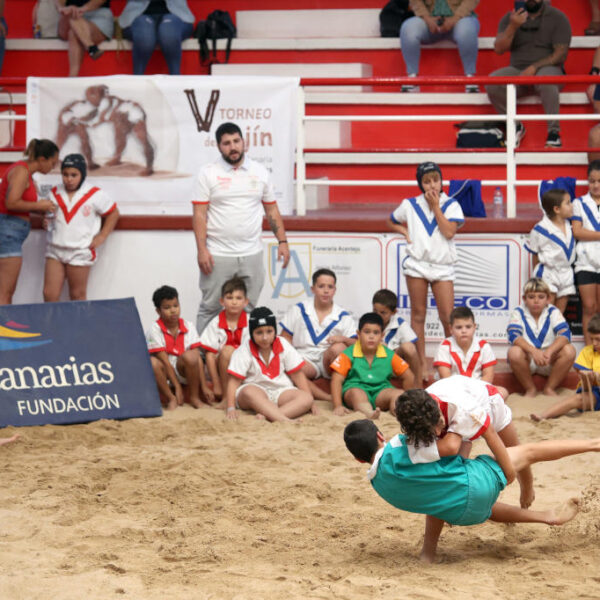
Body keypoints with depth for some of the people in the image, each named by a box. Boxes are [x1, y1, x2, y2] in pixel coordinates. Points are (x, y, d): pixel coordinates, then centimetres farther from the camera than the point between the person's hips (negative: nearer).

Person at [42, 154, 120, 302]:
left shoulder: (94, 195, -3)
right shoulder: (54, 194, 8)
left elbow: (113, 213, 7)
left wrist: (101, 237, 0)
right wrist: (46, 221, -4)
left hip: (80, 252, -4)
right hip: (55, 249, 4)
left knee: (78, 296, 3)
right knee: (49, 294, -2)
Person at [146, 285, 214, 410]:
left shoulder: (188, 326, -4)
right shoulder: (155, 330, -13)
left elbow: (198, 358, -8)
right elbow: (165, 361, -17)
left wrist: (204, 387, -14)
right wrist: (177, 387, -21)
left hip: (182, 369, 2)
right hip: (164, 373, -2)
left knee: (189, 356, -30)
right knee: (152, 362, -35)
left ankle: (194, 397, -13)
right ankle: (171, 399, -18)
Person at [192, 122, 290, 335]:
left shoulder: (260, 172, 9)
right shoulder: (208, 173, 1)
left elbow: (272, 210, 14)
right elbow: (199, 214, -3)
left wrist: (282, 241, 4)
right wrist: (202, 249, -11)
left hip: (252, 254, 3)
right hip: (217, 254, -3)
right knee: (210, 309, -1)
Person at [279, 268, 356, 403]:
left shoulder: (343, 316, 8)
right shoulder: (298, 310, 10)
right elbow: (285, 338, 10)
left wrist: (343, 339, -22)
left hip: (329, 363, 0)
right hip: (304, 360, 0)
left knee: (338, 348, -34)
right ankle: (330, 398, -39)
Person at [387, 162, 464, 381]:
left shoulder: (451, 205, 2)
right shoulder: (410, 205, 7)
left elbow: (449, 232, -12)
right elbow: (391, 221, 22)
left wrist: (435, 206, -10)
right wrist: (404, 232, 3)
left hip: (442, 267, -1)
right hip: (416, 264, 1)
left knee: (448, 317, -6)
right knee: (418, 315, 4)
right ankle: (422, 364, 10)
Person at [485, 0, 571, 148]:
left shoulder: (557, 18, 2)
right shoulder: (509, 18, 11)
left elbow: (561, 53, -5)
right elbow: (499, 49, 0)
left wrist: (534, 67, -18)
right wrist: (513, 26, -16)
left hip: (547, 68, -3)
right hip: (518, 71, 3)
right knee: (492, 83, -28)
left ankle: (554, 131, -31)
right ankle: (515, 125, -11)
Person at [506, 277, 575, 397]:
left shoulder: (553, 312, 1)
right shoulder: (518, 313, -3)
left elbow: (564, 333, -15)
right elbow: (513, 336, -20)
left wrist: (549, 351, -34)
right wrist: (533, 351, -37)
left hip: (549, 361, 1)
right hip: (527, 361, -1)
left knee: (569, 351, -26)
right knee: (514, 352, -34)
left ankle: (550, 388, -7)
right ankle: (530, 389, -10)